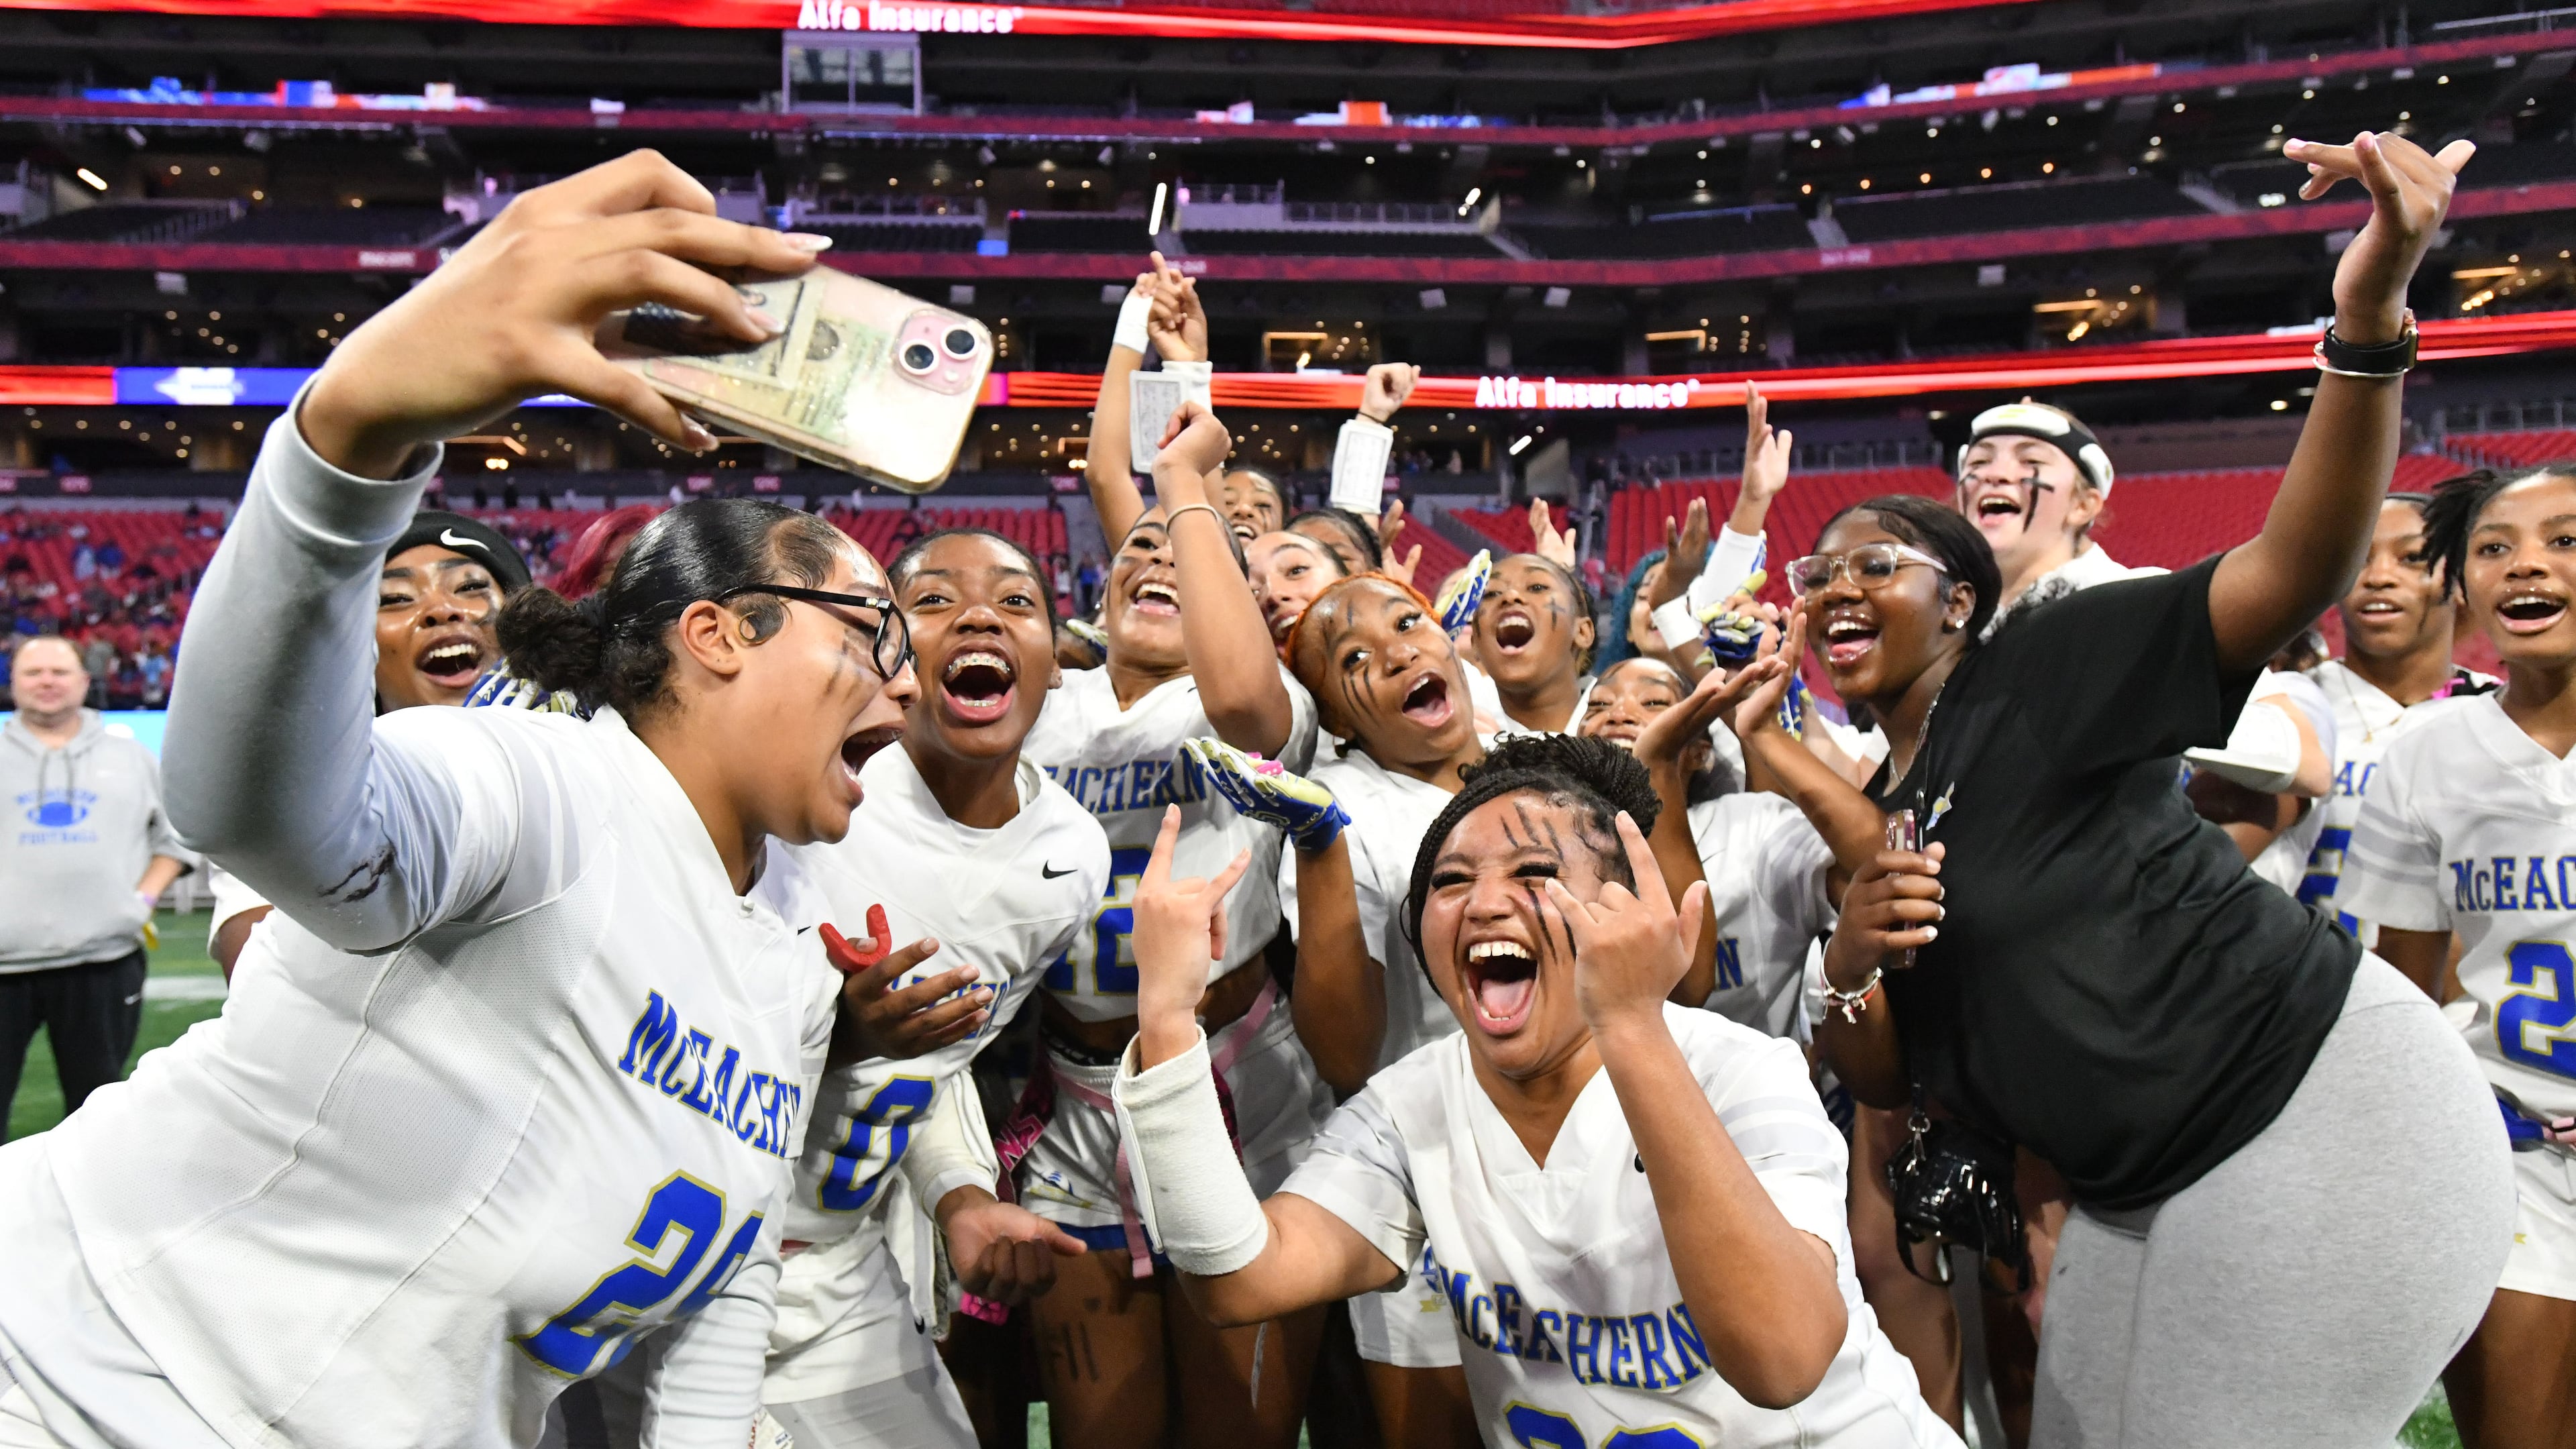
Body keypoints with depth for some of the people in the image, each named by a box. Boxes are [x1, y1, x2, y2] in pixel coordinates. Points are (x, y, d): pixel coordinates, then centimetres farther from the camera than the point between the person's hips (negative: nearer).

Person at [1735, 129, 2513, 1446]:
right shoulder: (1869, 821, 9)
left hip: (2327, 1104, -7)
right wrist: (1848, 969, -13)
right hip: (2143, 1190, 8)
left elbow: (2292, 572, -24)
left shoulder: (2040, 673, -10)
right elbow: (1880, 1079, 9)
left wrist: (2369, 324, -38)